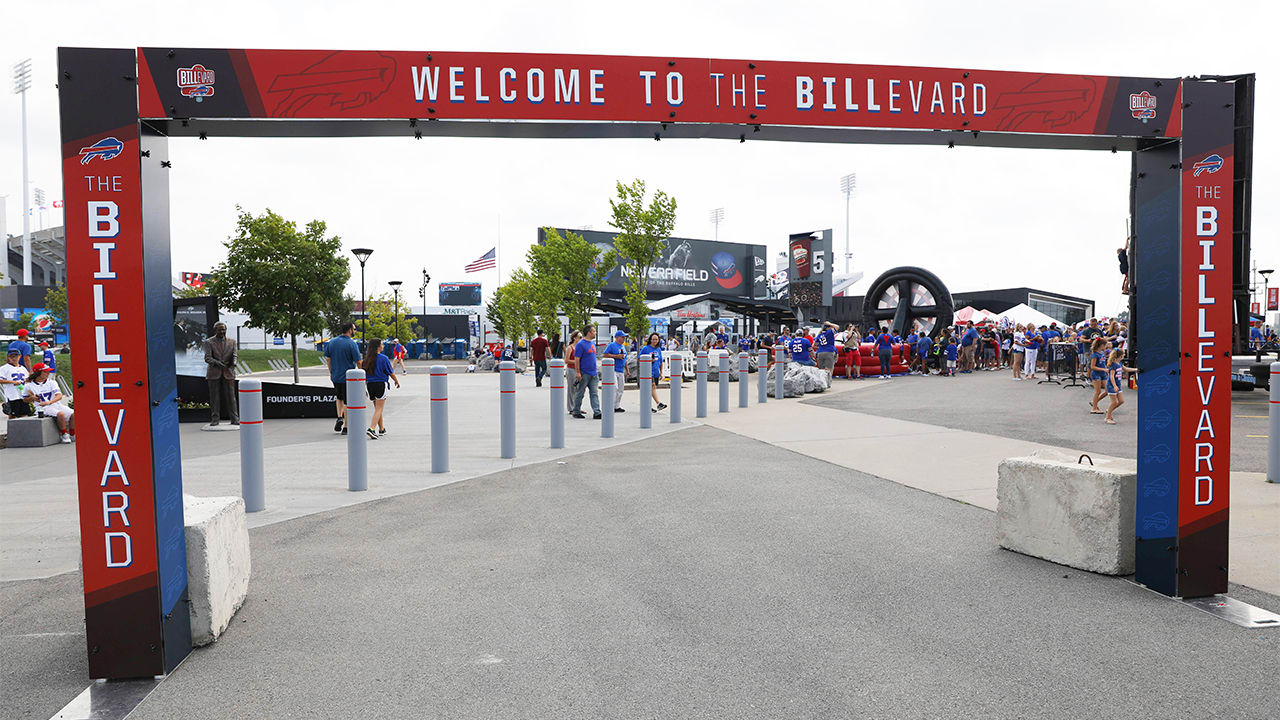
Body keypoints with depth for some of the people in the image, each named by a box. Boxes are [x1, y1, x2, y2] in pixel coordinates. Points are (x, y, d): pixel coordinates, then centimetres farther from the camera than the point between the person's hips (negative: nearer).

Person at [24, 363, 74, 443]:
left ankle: (71, 435, -9)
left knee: (73, 414, -22)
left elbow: (59, 396, -6)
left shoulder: (51, 382, 8)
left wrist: (49, 402, -23)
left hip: (56, 404, 4)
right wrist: (31, 398, -6)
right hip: (43, 409, -4)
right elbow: (25, 400, 16)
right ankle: (65, 435, -21)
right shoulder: (29, 386, 4)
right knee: (60, 414, -34)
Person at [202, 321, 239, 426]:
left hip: (228, 373, 1)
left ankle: (234, 419, 2)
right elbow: (207, 358, -7)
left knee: (230, 396, -1)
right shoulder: (209, 342, 3)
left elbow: (234, 356, 1)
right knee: (214, 397, 1)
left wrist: (233, 363, -23)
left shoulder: (232, 342, 9)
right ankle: (215, 419, 8)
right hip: (214, 373, -1)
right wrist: (217, 362, -28)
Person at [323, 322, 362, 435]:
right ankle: (345, 427, 7)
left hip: (335, 377, 5)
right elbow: (358, 362, -13)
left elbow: (327, 359, 8)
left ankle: (339, 417, 7)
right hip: (348, 377, -5)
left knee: (339, 398, 26)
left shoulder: (331, 342, 3)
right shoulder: (352, 344, -14)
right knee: (347, 402, 3)